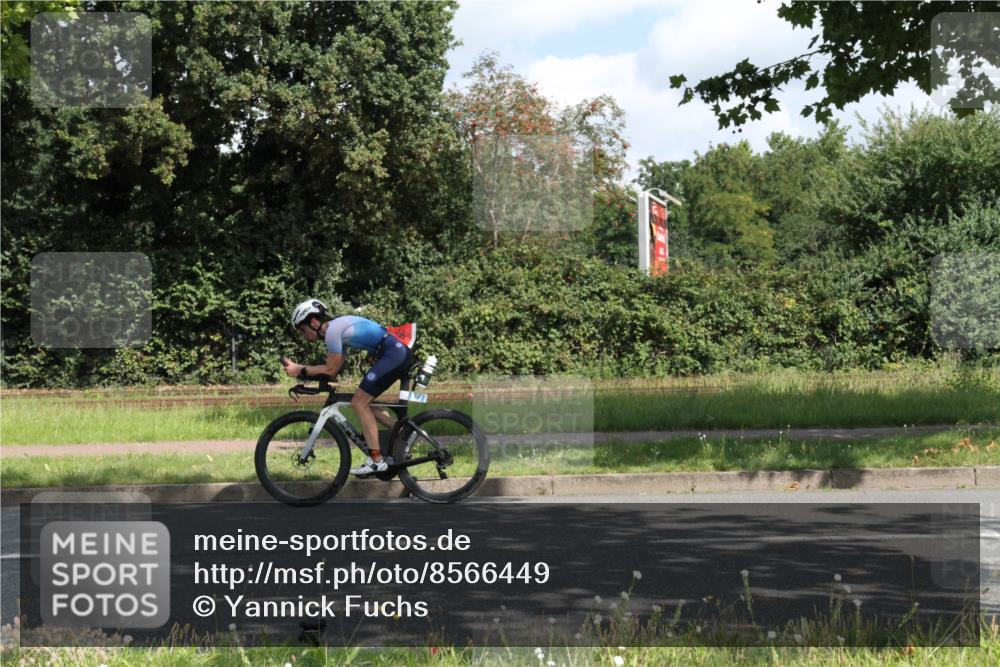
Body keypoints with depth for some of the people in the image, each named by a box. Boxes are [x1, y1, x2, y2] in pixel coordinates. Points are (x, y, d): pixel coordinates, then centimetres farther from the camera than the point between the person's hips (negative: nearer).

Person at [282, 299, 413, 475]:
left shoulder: (332, 330, -10)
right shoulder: (338, 326, 19)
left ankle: (376, 460, -6)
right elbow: (336, 367, 19)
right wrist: (299, 368, 15)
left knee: (359, 403, -6)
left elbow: (331, 370, -8)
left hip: (393, 353, -10)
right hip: (400, 352, 10)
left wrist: (300, 370, 1)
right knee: (365, 402, 17)